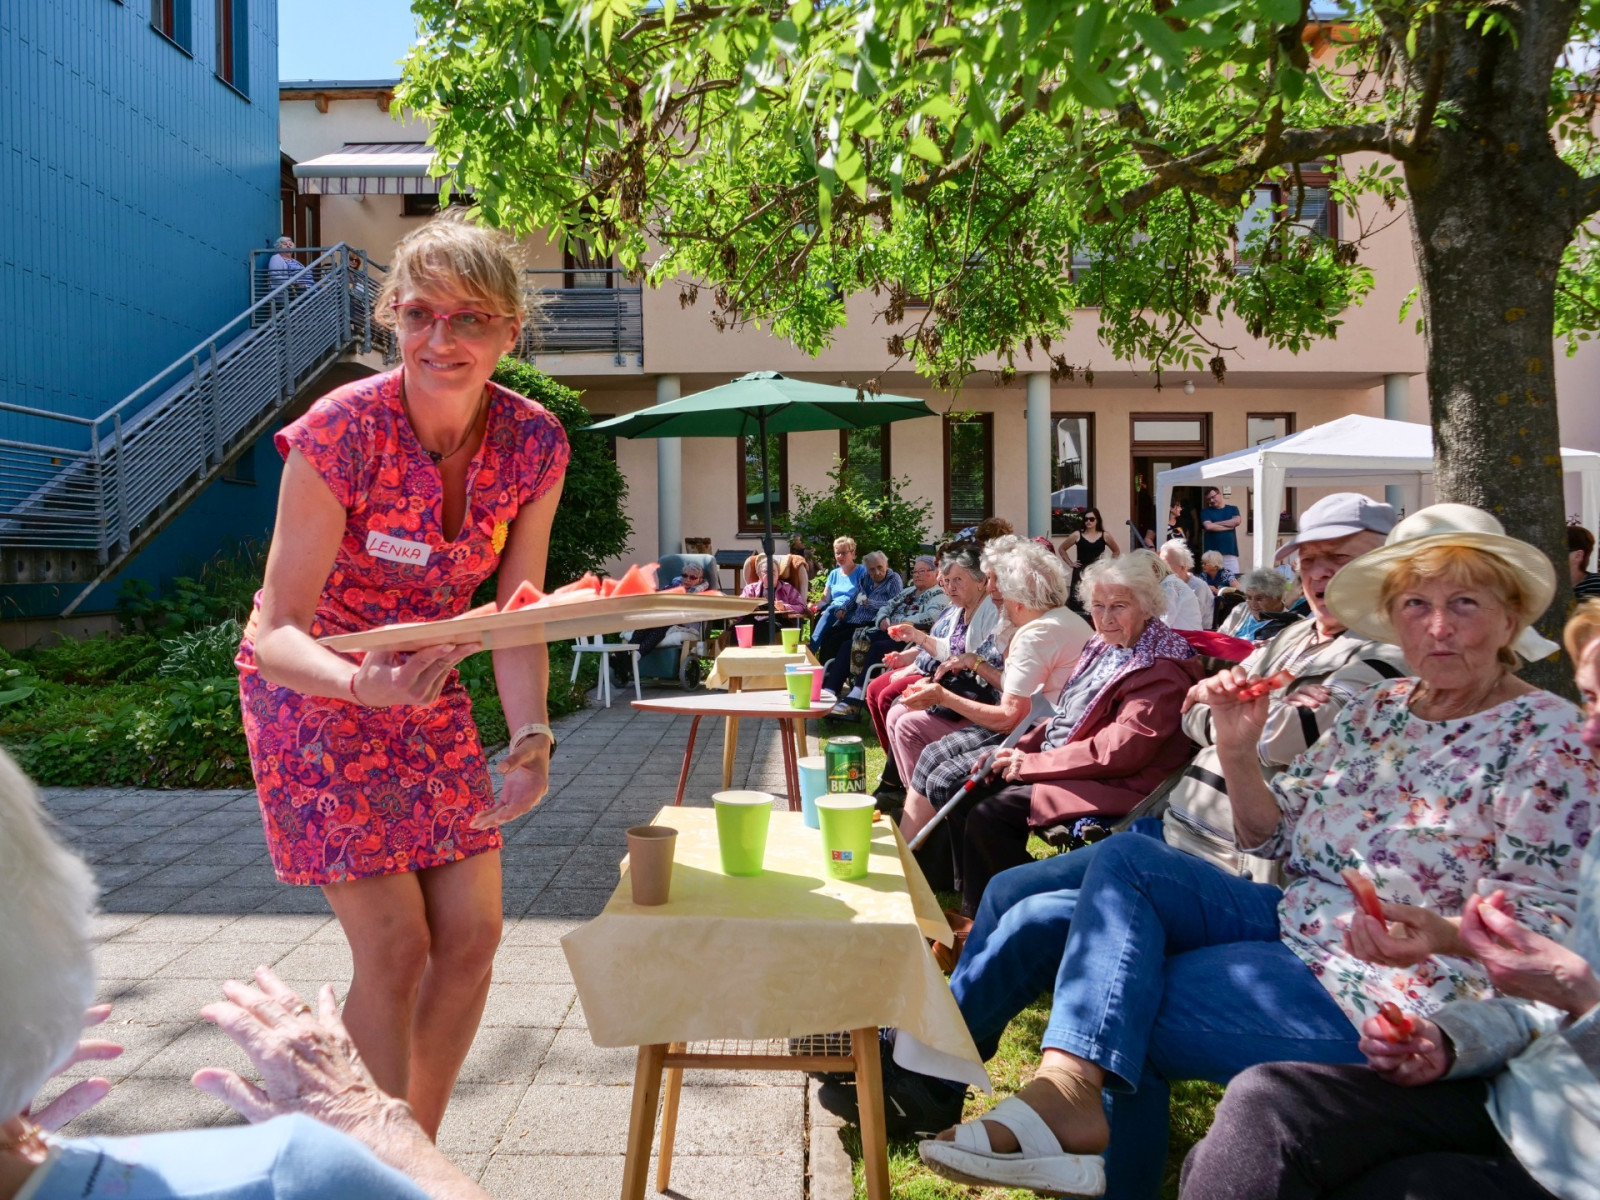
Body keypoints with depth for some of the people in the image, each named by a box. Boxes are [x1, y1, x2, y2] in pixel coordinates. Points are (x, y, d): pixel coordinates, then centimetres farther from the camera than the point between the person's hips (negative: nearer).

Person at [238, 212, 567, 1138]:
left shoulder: (536, 444, -14)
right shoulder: (340, 433, -26)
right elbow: (276, 632, -24)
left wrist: (532, 737, -25)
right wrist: (363, 683, -45)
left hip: (432, 694, 5)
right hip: (315, 690, -4)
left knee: (472, 935, 5)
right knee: (395, 948, -8)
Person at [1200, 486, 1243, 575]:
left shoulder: (1232, 509, 15)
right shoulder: (1205, 512, 10)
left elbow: (1236, 521, -4)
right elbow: (1208, 526, -7)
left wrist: (1216, 523, -2)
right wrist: (1229, 526, -1)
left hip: (1230, 551, 1)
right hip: (1212, 553, -1)